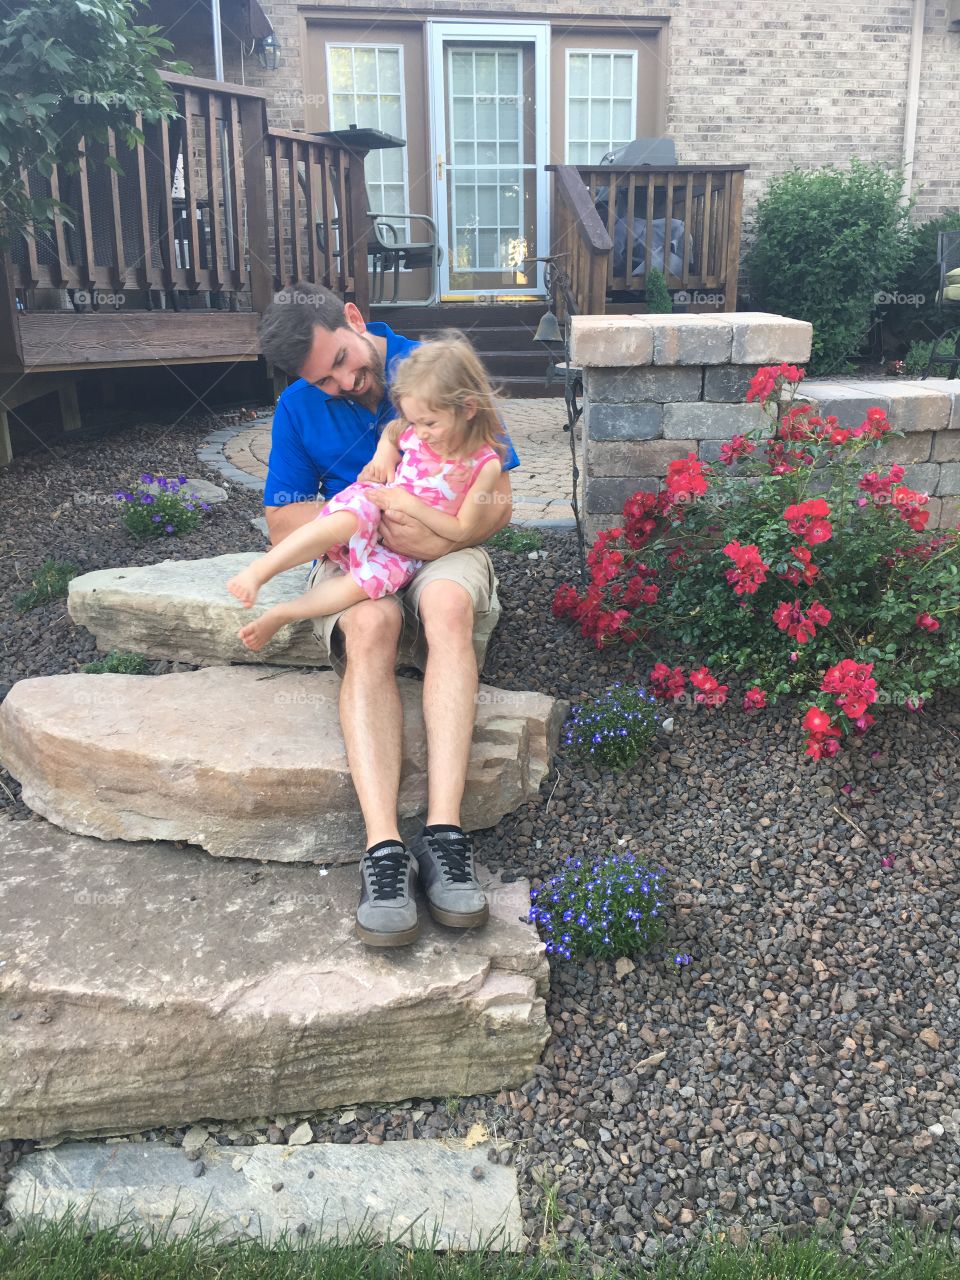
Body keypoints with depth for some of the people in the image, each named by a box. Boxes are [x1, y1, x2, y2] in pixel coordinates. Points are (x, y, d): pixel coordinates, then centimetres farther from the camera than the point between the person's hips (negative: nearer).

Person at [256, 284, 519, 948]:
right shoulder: (299, 407, 4)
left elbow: (498, 502, -4)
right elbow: (282, 520, 5)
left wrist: (440, 538, -24)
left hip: (443, 549, -1)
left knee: (448, 604, -38)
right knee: (369, 624, -36)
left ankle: (443, 832, -42)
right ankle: (384, 846, -43)